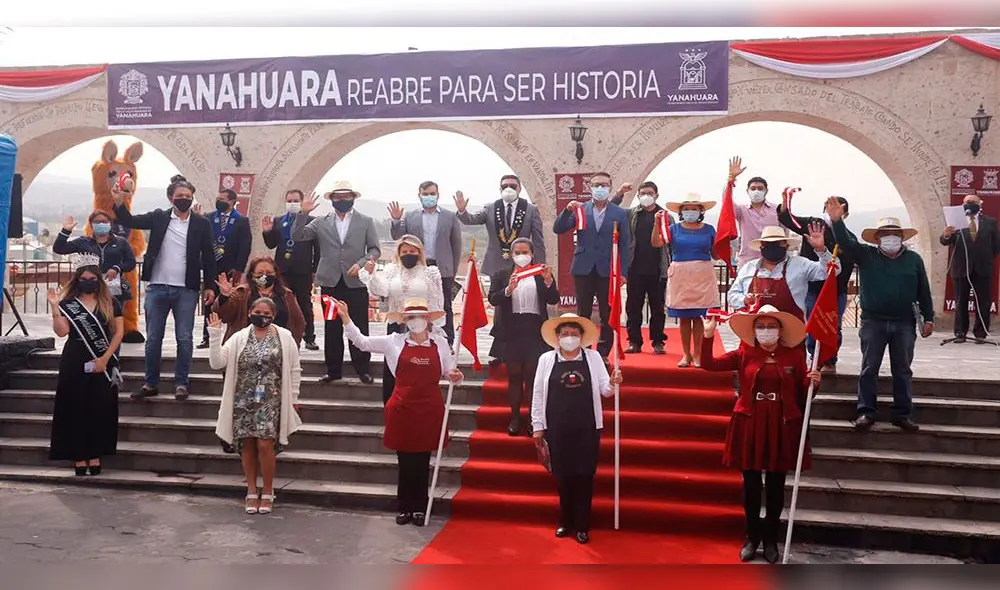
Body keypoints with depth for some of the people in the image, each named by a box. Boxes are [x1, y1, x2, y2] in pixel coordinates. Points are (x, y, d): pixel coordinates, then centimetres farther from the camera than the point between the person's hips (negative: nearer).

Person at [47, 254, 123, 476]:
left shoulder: (110, 303, 4)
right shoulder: (68, 303, 4)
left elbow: (119, 332, 0)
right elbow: (62, 332, -8)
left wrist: (105, 358, -9)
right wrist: (55, 307, -19)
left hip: (103, 364, 0)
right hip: (75, 364, 0)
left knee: (100, 410, 1)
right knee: (76, 409, 1)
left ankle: (95, 455, 9)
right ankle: (79, 456, 7)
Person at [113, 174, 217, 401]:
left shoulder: (201, 223, 2)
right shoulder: (158, 217, 5)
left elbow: (208, 257, 4)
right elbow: (129, 221, -1)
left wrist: (209, 285, 0)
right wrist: (118, 202, -19)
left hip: (186, 290, -1)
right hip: (157, 288, 2)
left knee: (184, 339, 2)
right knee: (153, 339, 7)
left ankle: (181, 383, 13)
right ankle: (151, 384, 17)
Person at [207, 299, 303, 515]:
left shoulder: (284, 337, 1)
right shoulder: (239, 337, 5)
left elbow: (294, 370, 5)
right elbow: (217, 362, -4)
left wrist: (292, 399, 2)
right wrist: (215, 336, -14)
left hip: (270, 401, -2)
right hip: (244, 400, 2)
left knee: (265, 444, -9)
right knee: (247, 445, 5)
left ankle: (267, 492, 8)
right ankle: (252, 492, 19)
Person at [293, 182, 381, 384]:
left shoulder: (365, 221, 6)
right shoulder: (321, 222, 9)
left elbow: (375, 250, 4)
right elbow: (297, 236, 2)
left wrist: (361, 263, -12)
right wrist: (303, 214, -9)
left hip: (356, 282, -2)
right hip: (330, 282, 2)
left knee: (360, 328, 1)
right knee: (332, 328, 7)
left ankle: (363, 369, 10)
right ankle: (333, 370, 16)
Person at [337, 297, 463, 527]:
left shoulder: (440, 342, 4)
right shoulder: (394, 342, 2)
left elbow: (449, 371, 12)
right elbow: (362, 342, 4)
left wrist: (453, 376, -10)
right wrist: (346, 319, -5)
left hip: (429, 410, 0)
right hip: (402, 409, 0)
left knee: (423, 460, 7)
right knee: (405, 460, 5)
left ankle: (419, 508, 19)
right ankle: (405, 508, 19)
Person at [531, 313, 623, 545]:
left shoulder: (594, 357, 4)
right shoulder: (546, 359, 2)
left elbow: (604, 390, 3)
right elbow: (538, 395, 4)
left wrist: (612, 383, -20)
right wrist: (537, 427, 1)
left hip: (587, 428, 0)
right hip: (557, 428, 0)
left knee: (585, 476, 3)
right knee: (562, 475, 8)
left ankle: (582, 525, 15)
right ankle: (565, 521, 25)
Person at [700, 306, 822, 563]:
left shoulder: (794, 357, 1)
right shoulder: (744, 355, 0)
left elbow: (802, 395, 5)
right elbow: (708, 364, -7)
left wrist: (811, 382, -15)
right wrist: (708, 334, -16)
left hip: (781, 427, 0)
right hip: (750, 426, 0)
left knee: (776, 485, 9)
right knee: (751, 483, 7)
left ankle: (771, 540, 23)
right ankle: (752, 537, 23)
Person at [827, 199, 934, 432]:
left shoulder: (914, 259, 5)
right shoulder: (866, 255, 1)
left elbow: (923, 291, 7)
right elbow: (846, 242, -14)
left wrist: (928, 318, 5)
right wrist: (837, 220, -31)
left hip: (904, 324, 1)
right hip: (873, 322, -1)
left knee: (902, 371, 7)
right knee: (869, 369, 2)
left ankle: (902, 414, 14)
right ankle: (866, 412, 8)